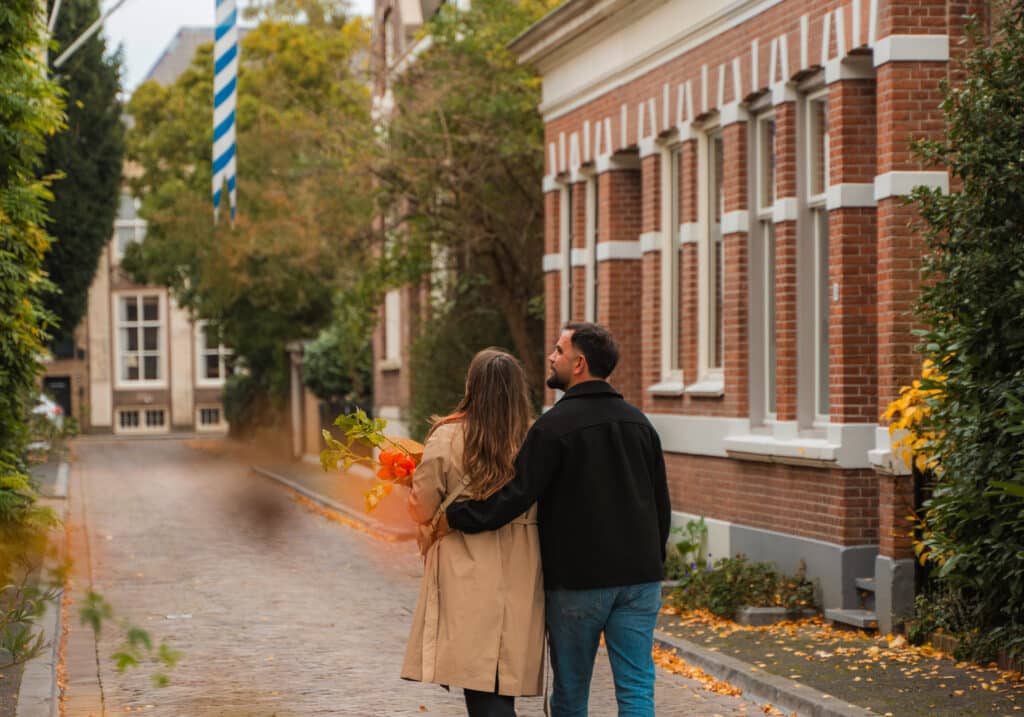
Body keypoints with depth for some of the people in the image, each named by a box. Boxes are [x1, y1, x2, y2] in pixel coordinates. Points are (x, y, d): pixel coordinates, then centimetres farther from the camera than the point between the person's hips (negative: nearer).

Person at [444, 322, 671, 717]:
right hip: (639, 579, 5)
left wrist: (455, 518, -8)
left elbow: (516, 495, -17)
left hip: (577, 580, -5)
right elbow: (661, 505, 16)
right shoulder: (638, 422, 10)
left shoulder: (556, 425, -11)